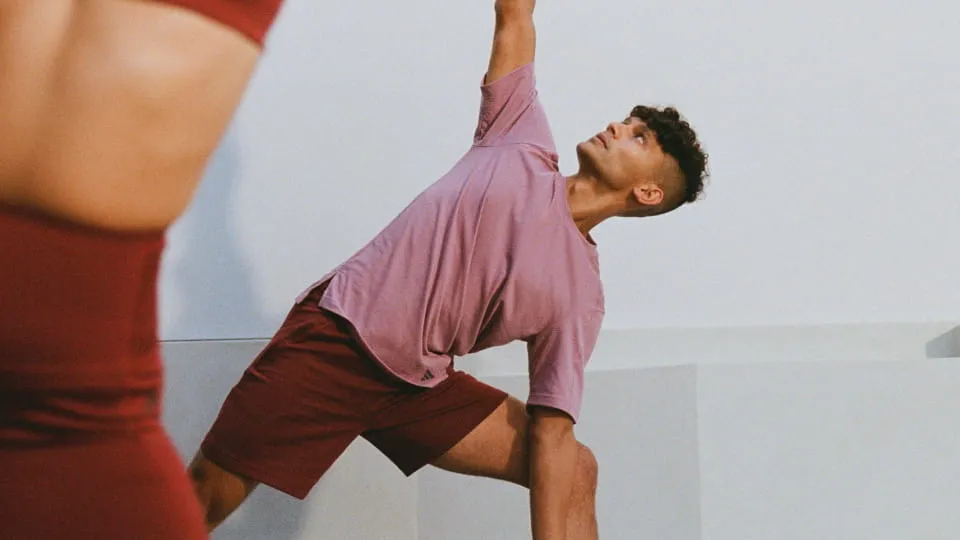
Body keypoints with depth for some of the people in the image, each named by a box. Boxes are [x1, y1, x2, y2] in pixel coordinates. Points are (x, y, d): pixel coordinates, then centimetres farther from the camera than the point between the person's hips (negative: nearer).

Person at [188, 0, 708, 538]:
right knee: (208, 496, -9)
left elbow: (552, 433, -6)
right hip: (334, 338, -1)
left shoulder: (580, 293, -1)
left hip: (420, 385, 1)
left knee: (574, 471, -9)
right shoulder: (523, 143, 2)